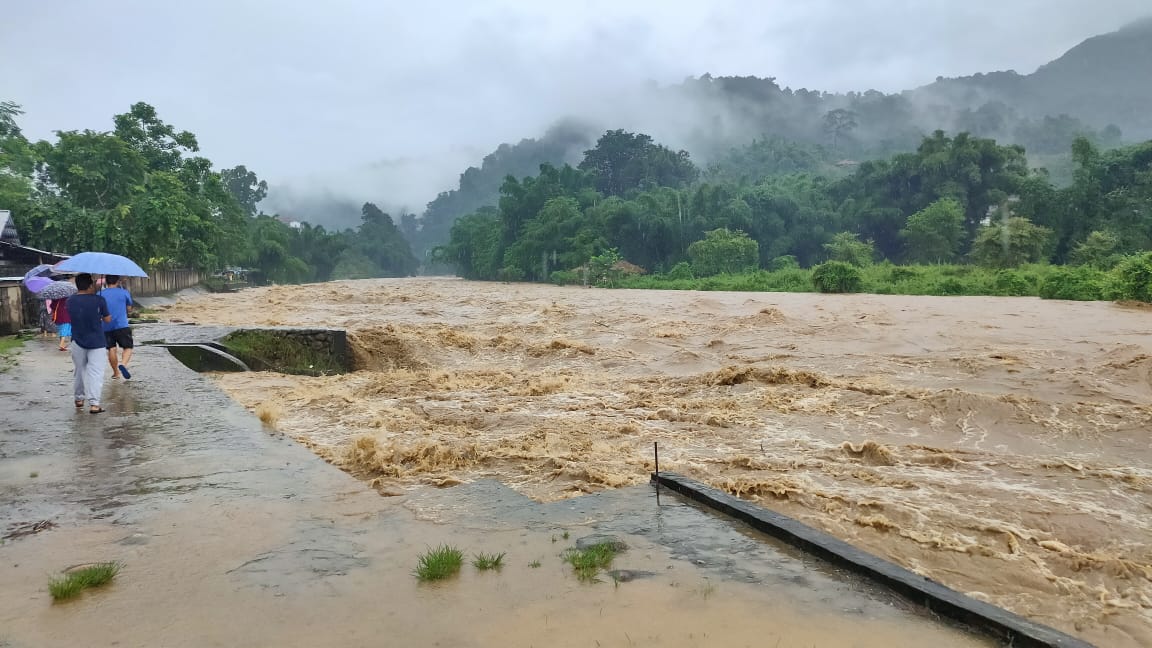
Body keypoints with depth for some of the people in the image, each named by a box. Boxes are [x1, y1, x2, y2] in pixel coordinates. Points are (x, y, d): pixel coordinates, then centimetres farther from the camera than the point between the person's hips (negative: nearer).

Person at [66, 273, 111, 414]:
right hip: (96, 343, -4)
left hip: (77, 341, 4)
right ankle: (94, 404, -12)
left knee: (79, 371, 19)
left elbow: (71, 317, 11)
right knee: (95, 373, -5)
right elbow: (107, 320, -3)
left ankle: (79, 398, 31)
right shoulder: (99, 300, -12)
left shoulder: (70, 301, 0)